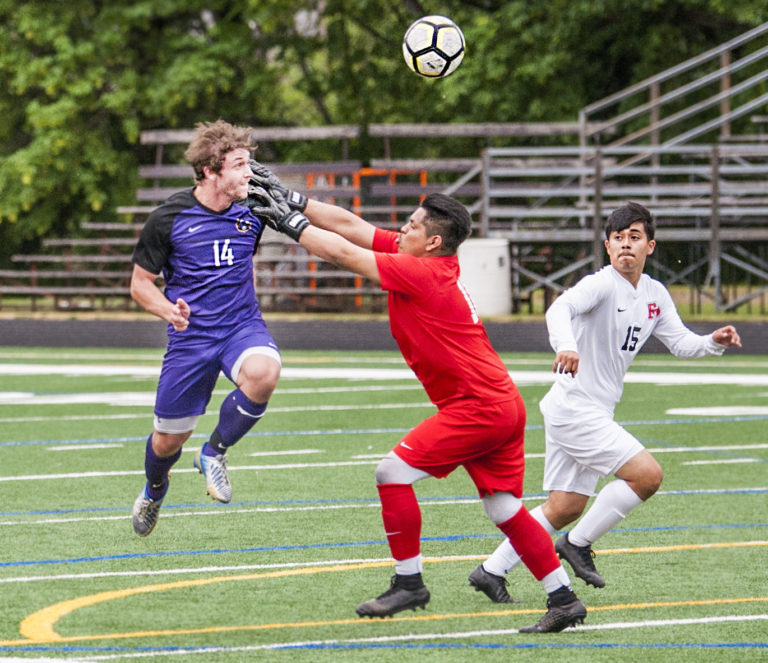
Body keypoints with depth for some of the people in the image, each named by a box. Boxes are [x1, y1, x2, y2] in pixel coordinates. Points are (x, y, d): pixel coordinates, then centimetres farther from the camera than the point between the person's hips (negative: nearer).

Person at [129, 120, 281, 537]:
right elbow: (140, 284, -2)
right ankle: (155, 489, 46)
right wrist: (169, 310, -19)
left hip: (242, 326, 1)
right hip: (190, 338, -1)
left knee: (263, 373, -35)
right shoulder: (168, 218, -10)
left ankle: (215, 452, -8)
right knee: (169, 439, 7)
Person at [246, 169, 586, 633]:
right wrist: (291, 200, 9)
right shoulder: (425, 261, 10)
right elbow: (350, 226, 11)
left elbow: (342, 252, -13)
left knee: (393, 472, -7)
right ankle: (564, 599, 10)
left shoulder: (422, 273, -16)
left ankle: (409, 584, 1)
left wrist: (291, 223, -2)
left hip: (478, 407, -10)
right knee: (505, 509, 10)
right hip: (504, 404, 10)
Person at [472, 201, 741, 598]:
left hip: (594, 414, 9)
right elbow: (561, 308, -34)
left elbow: (680, 342, 14)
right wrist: (566, 345, -55)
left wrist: (714, 342, -7)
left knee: (565, 508, 12)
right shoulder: (602, 284, -17)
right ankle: (578, 544, -2)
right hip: (575, 409, -9)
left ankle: (493, 569, 19)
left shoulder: (655, 295, 9)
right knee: (647, 474, -16)